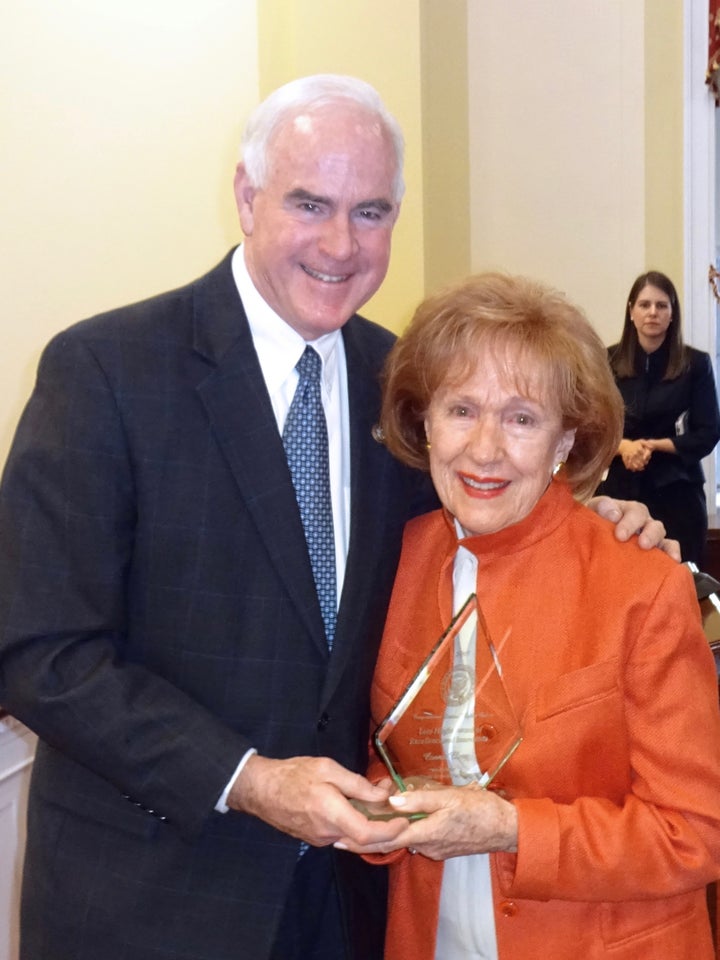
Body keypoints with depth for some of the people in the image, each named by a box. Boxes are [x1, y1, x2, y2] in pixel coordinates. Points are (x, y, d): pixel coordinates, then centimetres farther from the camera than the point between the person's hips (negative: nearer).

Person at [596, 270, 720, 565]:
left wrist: (654, 445, -12)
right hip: (623, 488, 1)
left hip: (678, 491, -1)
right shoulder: (608, 362, 4)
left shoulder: (696, 364, 1)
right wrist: (623, 446, -15)